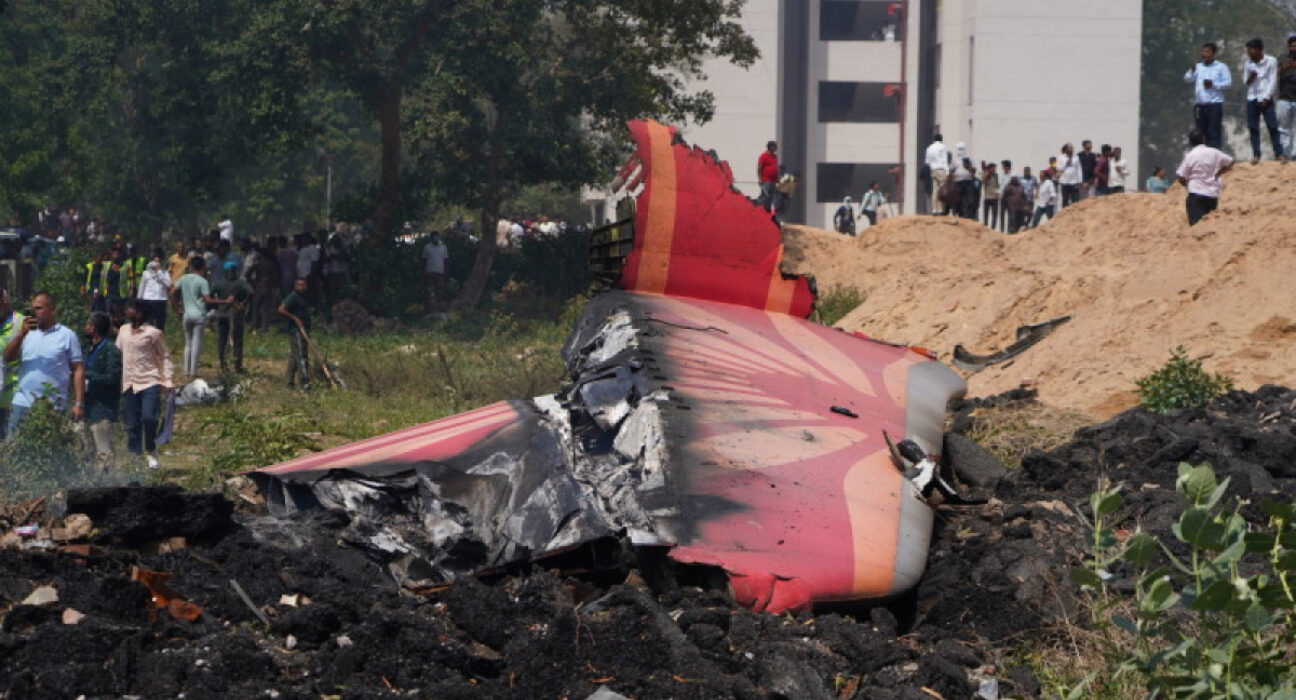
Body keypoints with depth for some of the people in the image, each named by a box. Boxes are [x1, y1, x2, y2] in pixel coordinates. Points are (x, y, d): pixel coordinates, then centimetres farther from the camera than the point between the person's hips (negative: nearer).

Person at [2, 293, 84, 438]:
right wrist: (22, 333, -10)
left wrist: (79, 404, -8)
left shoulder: (67, 335, 3)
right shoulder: (27, 333, 14)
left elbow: (78, 370, 0)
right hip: (22, 404, 3)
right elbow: (8, 357, 3)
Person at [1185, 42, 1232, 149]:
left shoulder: (1221, 67, 5)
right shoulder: (1198, 67, 16)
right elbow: (1187, 79, 3)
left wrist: (1214, 84, -15)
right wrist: (1192, 71, -18)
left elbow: (1228, 83, -2)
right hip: (1199, 105, 4)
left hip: (1215, 104, -4)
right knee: (1202, 133, 6)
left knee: (1214, 132, -8)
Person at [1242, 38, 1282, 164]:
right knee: (1253, 128, 1)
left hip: (1266, 99, -4)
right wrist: (1249, 78, -14)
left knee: (1273, 126, -6)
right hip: (1252, 99, 4)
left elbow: (1273, 81, -4)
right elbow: (1245, 81, 10)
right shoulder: (1247, 63, 8)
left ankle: (1279, 154, -4)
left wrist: (1266, 98, -10)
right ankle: (1256, 155, 4)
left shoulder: (1271, 61, -3)